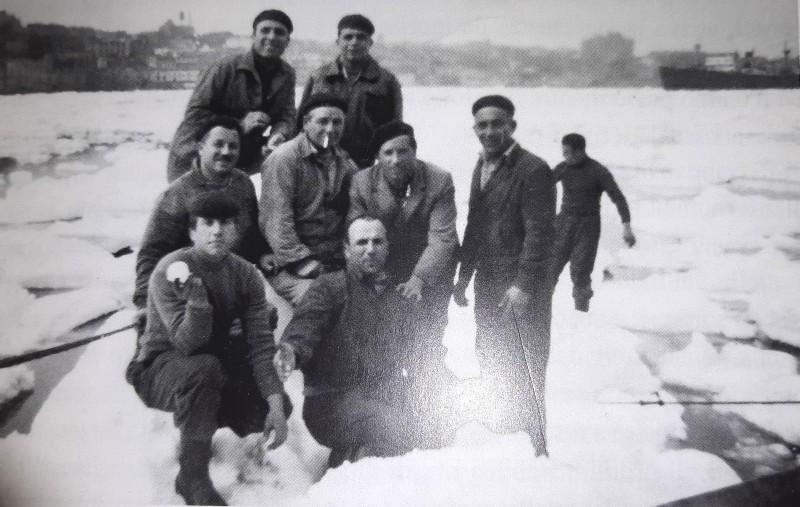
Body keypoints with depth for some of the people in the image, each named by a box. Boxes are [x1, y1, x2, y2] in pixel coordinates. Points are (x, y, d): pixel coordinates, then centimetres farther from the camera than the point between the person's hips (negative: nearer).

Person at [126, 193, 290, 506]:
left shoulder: (246, 275, -7)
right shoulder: (170, 272, -22)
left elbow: (260, 344, -12)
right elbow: (188, 345, -29)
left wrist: (276, 404, -22)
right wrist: (197, 298, -47)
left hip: (218, 365, 5)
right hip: (160, 368, -5)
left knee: (278, 407, -14)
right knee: (204, 368, -38)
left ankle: (199, 424, 15)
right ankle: (192, 477, -21)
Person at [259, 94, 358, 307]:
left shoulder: (345, 163, 18)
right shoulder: (284, 159, -3)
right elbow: (276, 221, -10)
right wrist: (303, 262, -17)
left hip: (338, 264, 6)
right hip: (292, 270, -5)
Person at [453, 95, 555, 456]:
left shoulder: (533, 170, -13)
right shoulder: (481, 167, 12)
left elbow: (539, 232, -17)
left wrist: (523, 285, -22)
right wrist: (464, 276, 16)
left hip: (520, 291, -8)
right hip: (487, 284, 8)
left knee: (522, 369, 1)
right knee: (489, 358, 18)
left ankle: (534, 444, 17)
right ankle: (509, 418, 39)